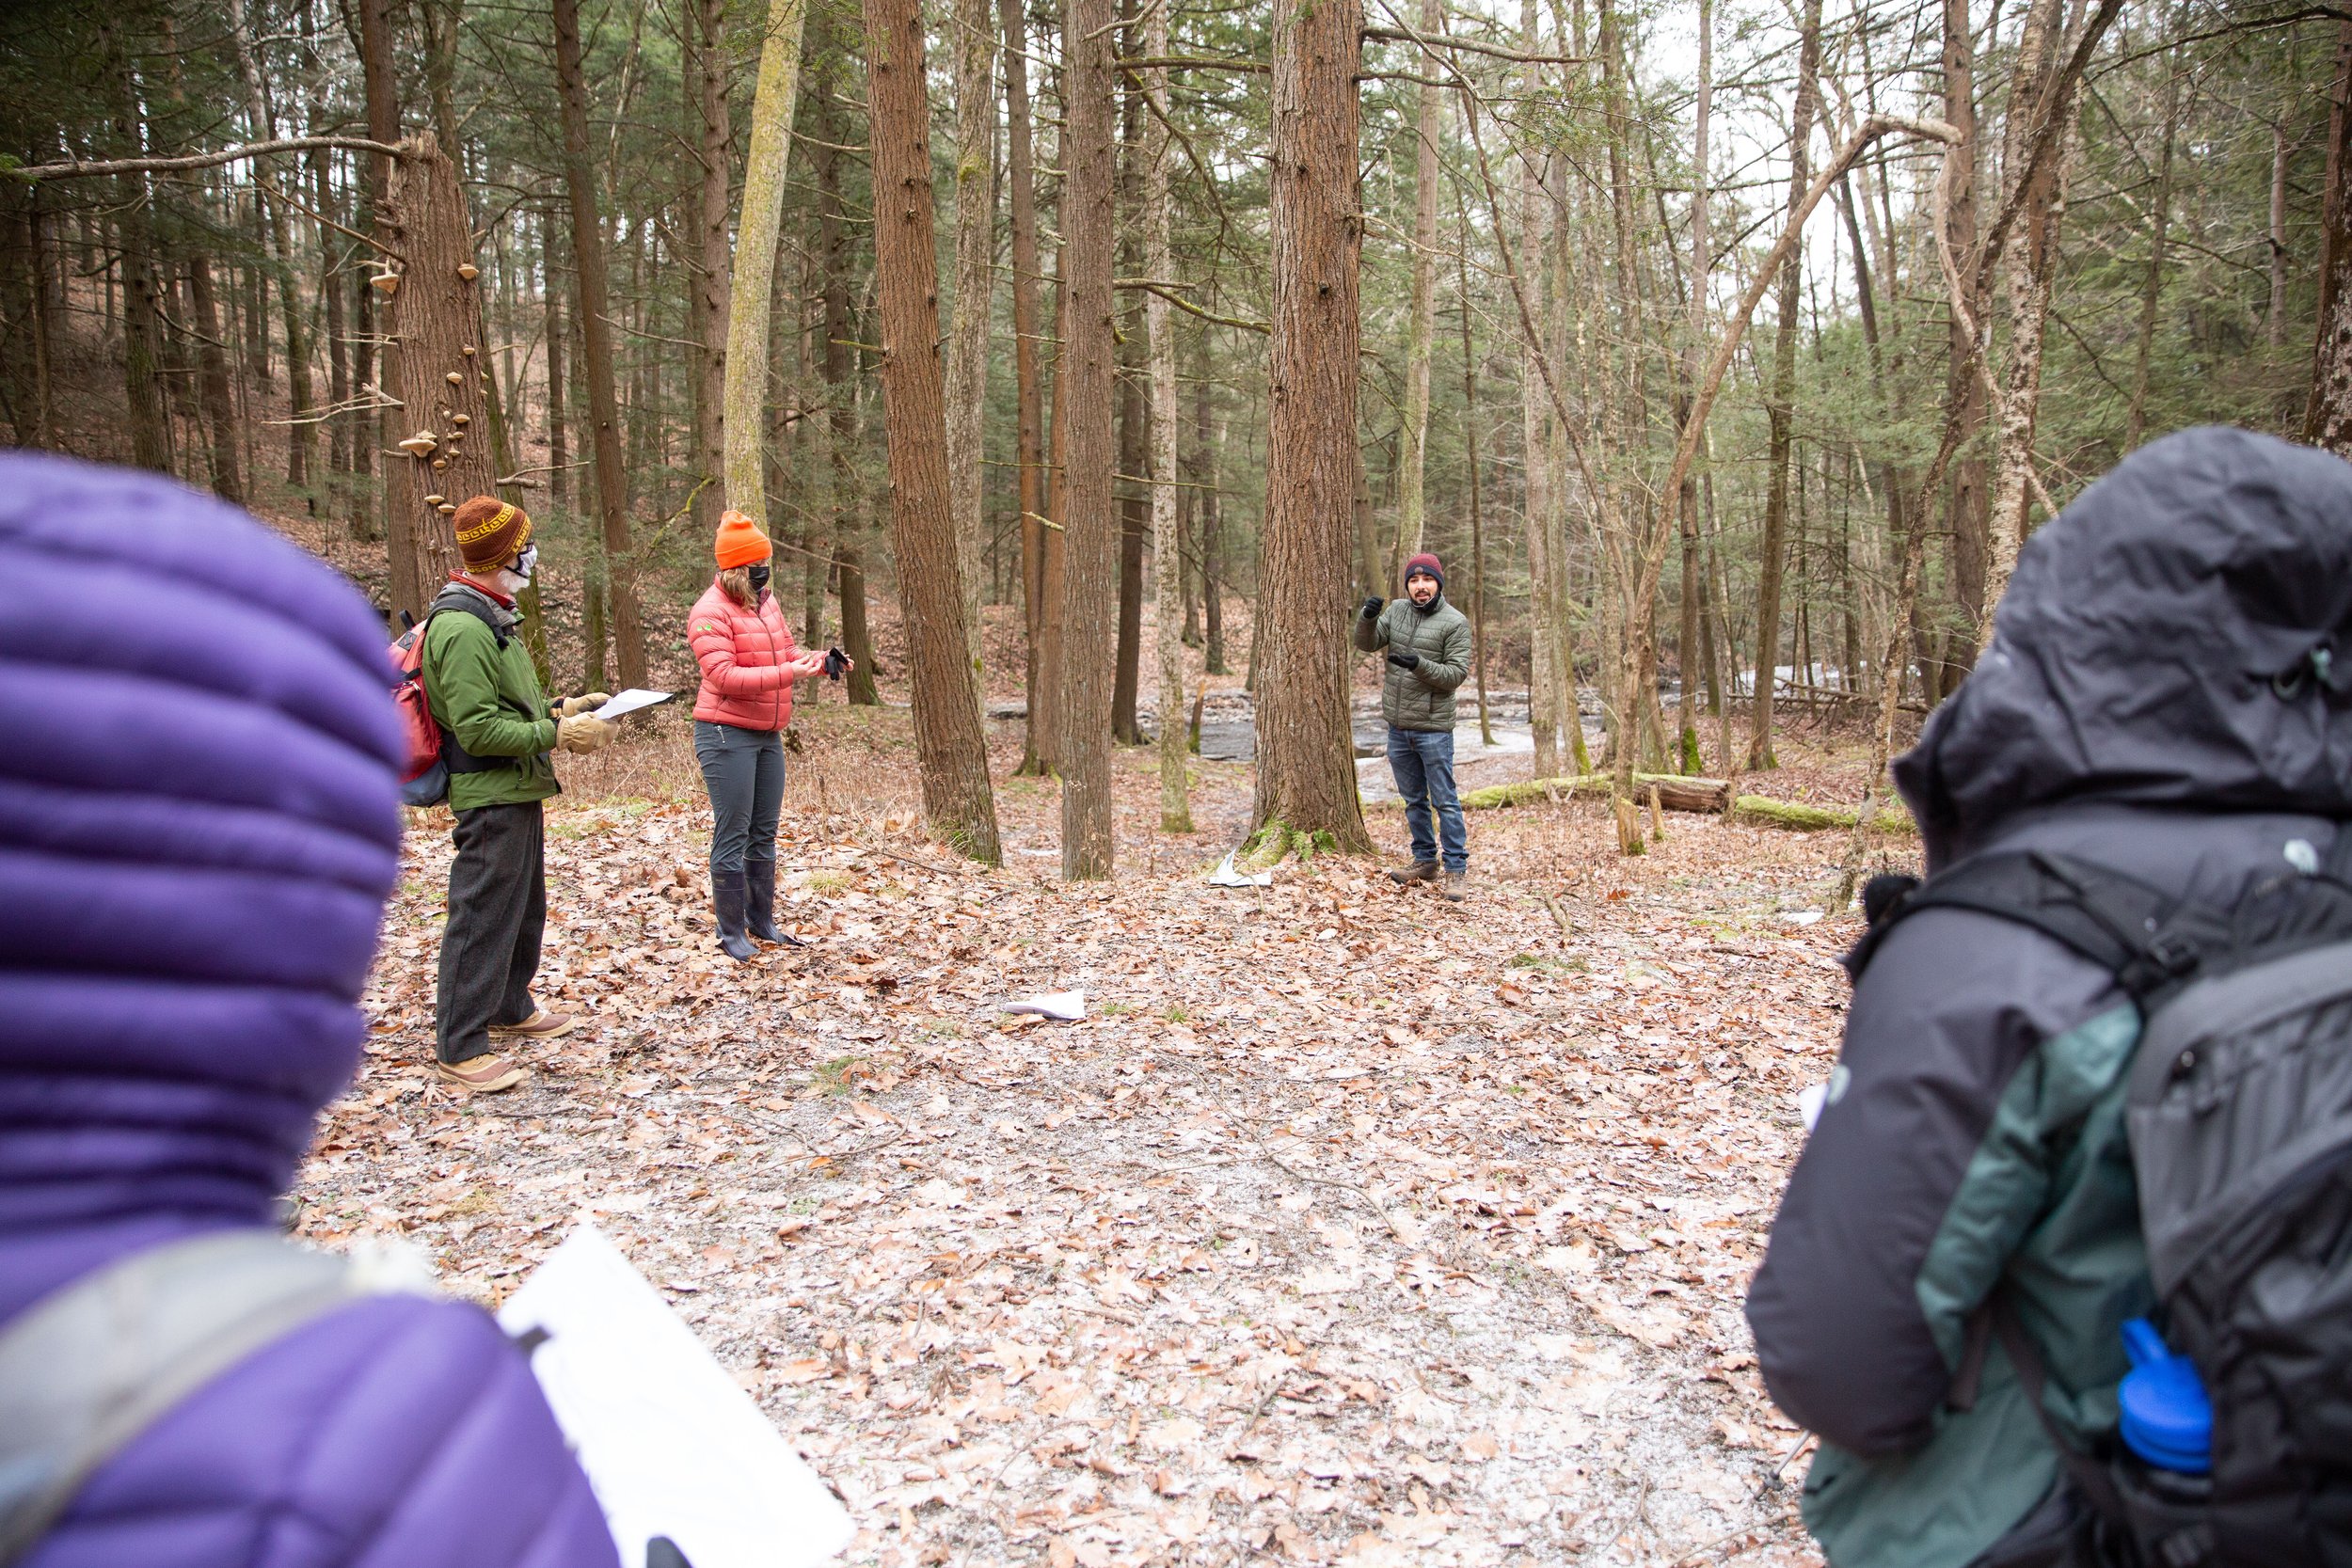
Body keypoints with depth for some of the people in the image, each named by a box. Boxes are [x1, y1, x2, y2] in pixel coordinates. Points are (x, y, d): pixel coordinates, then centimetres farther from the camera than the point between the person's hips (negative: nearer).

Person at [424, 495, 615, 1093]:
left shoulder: (490, 617, 15)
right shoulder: (463, 627, -20)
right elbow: (477, 729, -24)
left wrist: (561, 710, 12)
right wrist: (556, 735, -23)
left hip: (517, 795, 11)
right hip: (490, 800, -11)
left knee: (523, 909, 22)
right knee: (482, 919, -5)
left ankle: (511, 1010, 39)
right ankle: (459, 1047, 4)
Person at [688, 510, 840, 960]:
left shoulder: (766, 601, 12)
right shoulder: (711, 612, -13)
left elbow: (782, 659, 21)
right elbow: (724, 676, -22)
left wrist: (820, 663, 2)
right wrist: (788, 673, -27)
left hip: (768, 734, 8)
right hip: (727, 734, -8)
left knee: (764, 833, 14)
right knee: (732, 835, -2)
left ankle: (762, 921, 25)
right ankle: (731, 933, 7)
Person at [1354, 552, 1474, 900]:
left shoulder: (1454, 622, -8)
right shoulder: (1397, 610, 8)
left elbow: (1457, 673, -12)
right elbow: (1367, 643, 4)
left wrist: (1420, 665, -27)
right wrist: (1367, 619, -16)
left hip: (1433, 727, -6)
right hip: (1398, 726, 6)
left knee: (1445, 801, -2)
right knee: (1413, 799, 15)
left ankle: (1456, 869, 3)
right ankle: (1424, 861, 27)